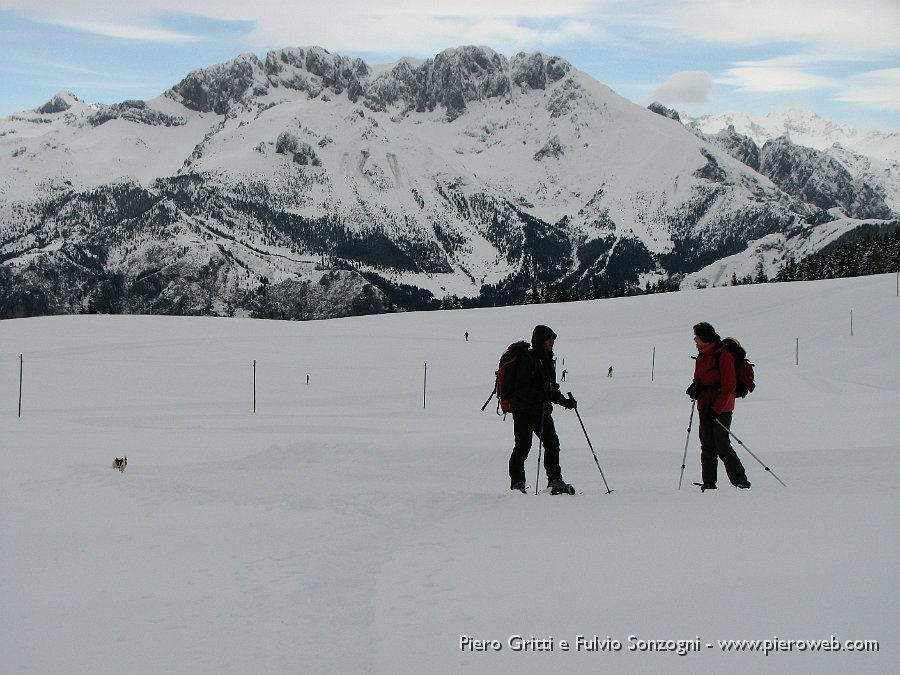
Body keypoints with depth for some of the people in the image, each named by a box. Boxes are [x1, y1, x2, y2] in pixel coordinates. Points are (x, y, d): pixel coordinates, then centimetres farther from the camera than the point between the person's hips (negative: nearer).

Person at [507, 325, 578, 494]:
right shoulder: (527, 359, -11)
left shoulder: (547, 360, 16)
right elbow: (521, 388, -18)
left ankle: (555, 480, 10)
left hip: (542, 411, 8)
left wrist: (565, 401, 13)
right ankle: (517, 483, 3)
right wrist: (539, 394, -30)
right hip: (524, 411, -8)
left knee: (552, 443, 3)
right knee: (523, 446, -5)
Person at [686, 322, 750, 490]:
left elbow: (729, 385, -15)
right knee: (707, 446, 6)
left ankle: (741, 481, -4)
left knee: (722, 447, -11)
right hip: (705, 408, 8)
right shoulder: (702, 356, 14)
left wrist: (716, 408, -19)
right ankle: (708, 483, 8)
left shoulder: (723, 355, -12)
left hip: (721, 409, -8)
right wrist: (695, 388, 0)